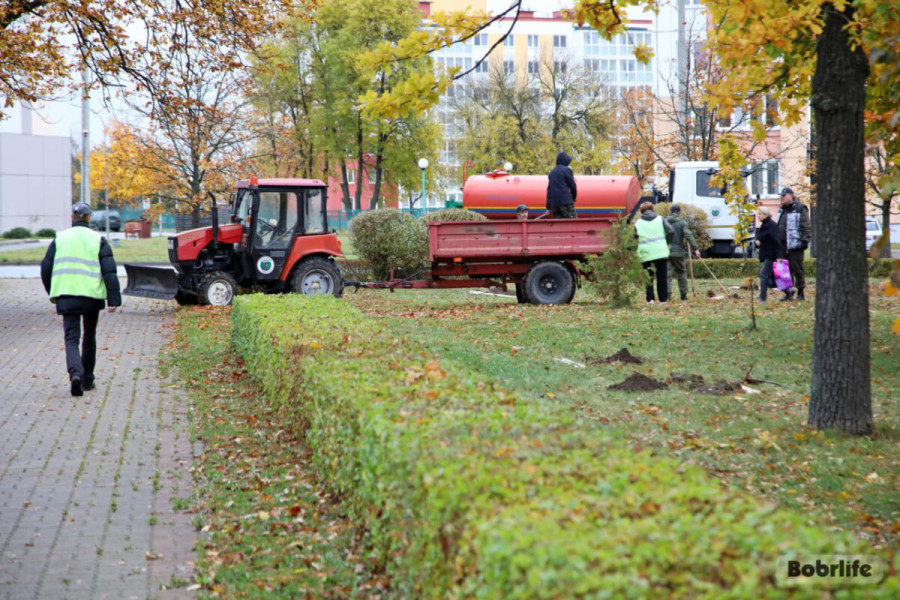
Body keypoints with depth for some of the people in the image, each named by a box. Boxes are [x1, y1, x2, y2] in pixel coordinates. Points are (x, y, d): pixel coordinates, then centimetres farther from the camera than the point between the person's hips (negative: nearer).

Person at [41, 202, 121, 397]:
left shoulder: (60, 238, 6)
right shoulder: (98, 240, 1)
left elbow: (46, 268, 8)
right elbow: (109, 270, -7)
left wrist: (52, 293, 22)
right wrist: (114, 299, -8)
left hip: (66, 296, 0)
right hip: (92, 295, 0)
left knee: (71, 339, -2)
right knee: (89, 337, 17)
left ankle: (75, 374, -27)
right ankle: (87, 380, 24)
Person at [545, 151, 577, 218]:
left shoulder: (552, 172, 18)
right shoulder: (567, 170, -2)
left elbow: (549, 190, 16)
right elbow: (573, 186, -2)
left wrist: (548, 207, 16)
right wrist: (573, 198, 18)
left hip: (554, 203, 7)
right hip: (566, 202, -7)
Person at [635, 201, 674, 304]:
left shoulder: (638, 223, 5)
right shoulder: (660, 219, 5)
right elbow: (671, 231, -4)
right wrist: (667, 243, 9)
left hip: (645, 253, 0)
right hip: (661, 252, 0)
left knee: (648, 277, 7)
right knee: (662, 276, 8)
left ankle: (650, 298, -6)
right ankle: (663, 299, 8)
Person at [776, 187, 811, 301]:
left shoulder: (800, 209, -5)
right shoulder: (782, 210, 18)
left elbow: (806, 227, -9)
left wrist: (804, 240, -16)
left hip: (795, 245, -7)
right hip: (783, 245, 7)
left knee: (797, 269, -3)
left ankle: (800, 293, 5)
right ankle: (788, 293, 12)